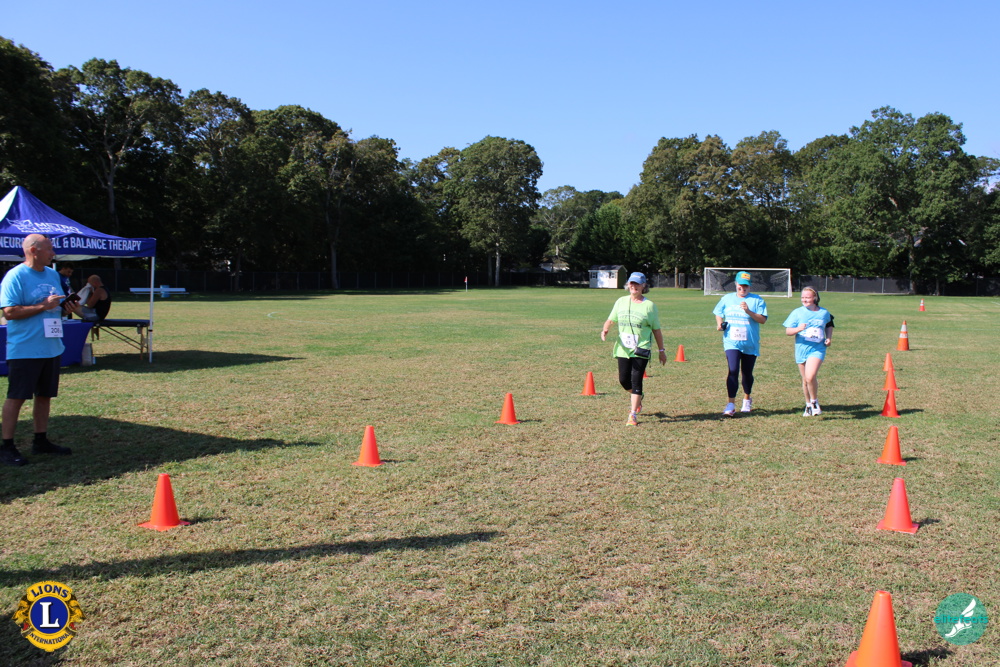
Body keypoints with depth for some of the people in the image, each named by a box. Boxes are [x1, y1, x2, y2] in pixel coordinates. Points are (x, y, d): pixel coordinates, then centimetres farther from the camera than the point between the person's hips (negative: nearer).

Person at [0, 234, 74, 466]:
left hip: (51, 347, 7)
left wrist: (65, 307, 1)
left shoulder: (52, 274, 12)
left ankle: (41, 441, 24)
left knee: (45, 395, 13)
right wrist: (43, 306, -21)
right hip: (24, 349, -7)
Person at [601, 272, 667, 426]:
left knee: (636, 381, -7)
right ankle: (637, 397, 39)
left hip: (641, 349, -4)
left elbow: (656, 330, 2)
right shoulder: (621, 302, 8)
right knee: (623, 380, 6)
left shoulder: (649, 305, -2)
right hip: (623, 349, 4)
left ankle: (633, 415, -1)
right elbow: (611, 319, 10)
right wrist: (605, 330, -13)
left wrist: (661, 350, 4)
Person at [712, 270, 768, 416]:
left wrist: (749, 311, -23)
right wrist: (719, 323, 2)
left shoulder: (757, 300, -1)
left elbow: (763, 319, -10)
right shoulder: (727, 299, 8)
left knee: (747, 373, 13)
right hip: (731, 342, 0)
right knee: (733, 371, -15)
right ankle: (731, 404, -14)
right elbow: (718, 313, 22)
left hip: (750, 344, 0)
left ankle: (747, 399, 36)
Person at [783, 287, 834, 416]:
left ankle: (814, 402, 4)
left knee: (810, 377, -20)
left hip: (817, 349, -1)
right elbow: (788, 331, -3)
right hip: (801, 349, 2)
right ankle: (808, 405, 31)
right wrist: (798, 329, -22)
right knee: (805, 380, 11)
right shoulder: (797, 312, 1)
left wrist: (829, 338, 8)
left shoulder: (824, 313, 6)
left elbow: (829, 326, 25)